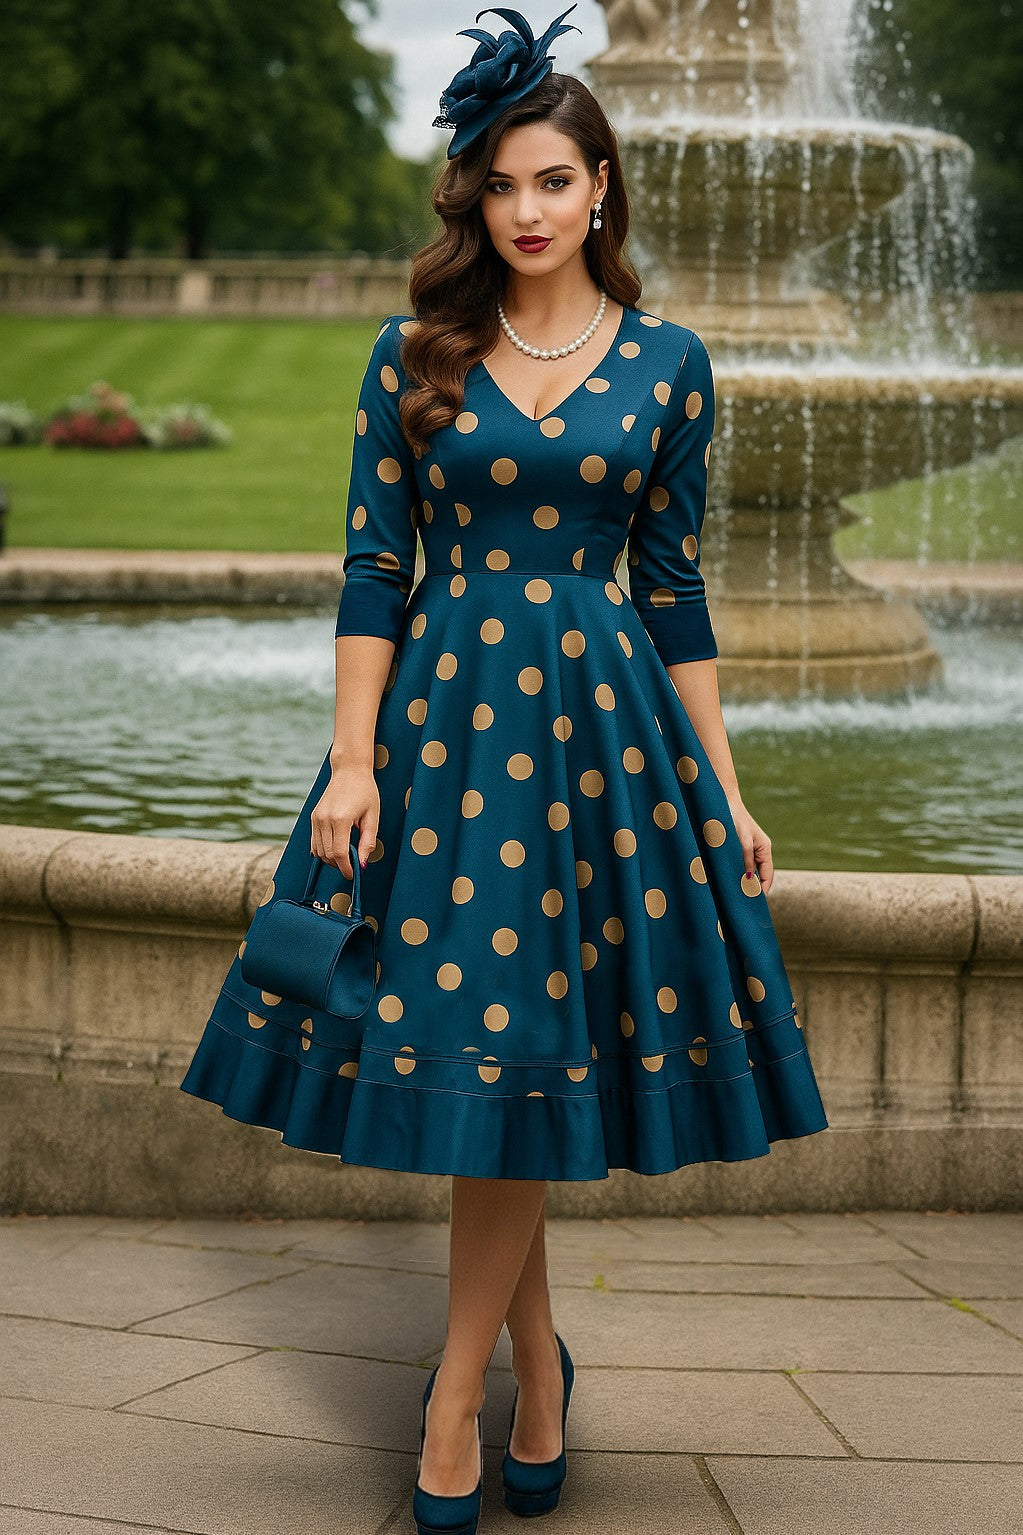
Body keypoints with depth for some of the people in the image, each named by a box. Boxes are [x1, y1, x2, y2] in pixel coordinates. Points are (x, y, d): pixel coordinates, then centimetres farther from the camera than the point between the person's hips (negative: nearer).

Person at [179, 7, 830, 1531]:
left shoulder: (669, 364, 3)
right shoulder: (416, 355, 3)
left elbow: (674, 590, 6)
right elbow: (374, 566, 1)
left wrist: (723, 789, 4)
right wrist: (351, 761, -7)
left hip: (598, 718, 0)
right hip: (441, 708, 1)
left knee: (520, 1056, 0)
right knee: (471, 1055, 4)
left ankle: (458, 1402, 12)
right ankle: (538, 1372, 24)